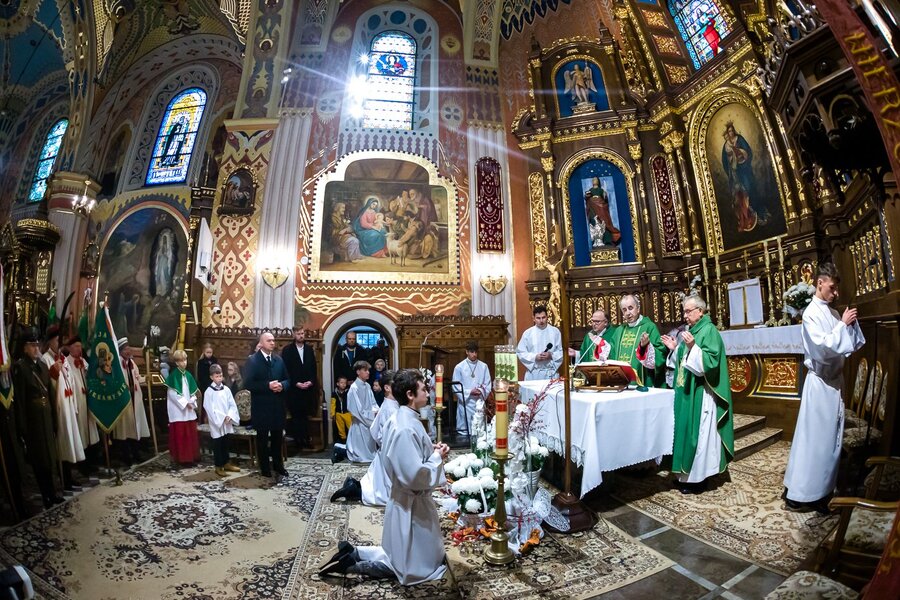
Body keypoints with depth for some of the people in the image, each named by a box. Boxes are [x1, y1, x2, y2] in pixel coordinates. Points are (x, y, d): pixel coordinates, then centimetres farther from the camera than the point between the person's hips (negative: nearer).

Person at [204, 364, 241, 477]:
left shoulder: (226, 389, 3)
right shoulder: (209, 391, -10)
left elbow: (232, 405, 2)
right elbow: (210, 409, -14)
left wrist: (229, 416, -13)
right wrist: (222, 417, -17)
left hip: (227, 422, 4)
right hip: (216, 422, -4)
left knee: (225, 443, 15)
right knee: (217, 445, 5)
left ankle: (226, 463, 27)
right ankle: (218, 466, 15)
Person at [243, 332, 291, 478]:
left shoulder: (279, 360, 7)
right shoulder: (252, 360, -8)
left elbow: (287, 379, 10)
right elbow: (248, 384, -15)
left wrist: (282, 385, -12)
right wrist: (267, 385, -23)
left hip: (277, 405, 4)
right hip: (261, 406, -4)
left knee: (277, 437, 14)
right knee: (262, 438, 9)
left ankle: (278, 466, 28)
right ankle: (265, 469, 22)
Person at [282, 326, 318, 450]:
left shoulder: (309, 349, 9)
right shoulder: (287, 350, -2)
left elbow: (314, 367, 10)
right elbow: (285, 369, -6)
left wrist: (311, 381, -5)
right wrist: (296, 383, -12)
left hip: (308, 387, 3)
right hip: (293, 388, -3)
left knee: (305, 414, 6)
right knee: (296, 415, 2)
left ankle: (306, 439, 14)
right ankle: (297, 440, 11)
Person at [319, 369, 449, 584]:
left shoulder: (404, 419, 2)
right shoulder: (406, 428, -29)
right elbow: (416, 475, -31)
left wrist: (431, 451, 2)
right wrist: (437, 457, -16)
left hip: (410, 499, 10)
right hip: (412, 504, -9)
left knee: (404, 556, 23)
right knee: (413, 567, 8)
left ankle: (351, 553, 19)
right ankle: (350, 563, 6)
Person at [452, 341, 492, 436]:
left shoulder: (483, 366, 3)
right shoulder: (459, 367, -2)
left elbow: (488, 385, 5)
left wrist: (481, 391, -14)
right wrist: (470, 392, -13)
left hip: (479, 403, 2)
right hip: (465, 403, -2)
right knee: (464, 431, 2)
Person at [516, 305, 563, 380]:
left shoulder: (555, 331, 4)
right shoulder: (528, 333, 1)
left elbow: (561, 351, 6)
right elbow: (520, 352, 1)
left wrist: (551, 355, -13)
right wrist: (535, 357, -12)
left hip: (551, 372, 1)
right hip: (534, 373, -1)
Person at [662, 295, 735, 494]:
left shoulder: (709, 331, -11)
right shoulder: (691, 331, 15)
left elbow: (710, 362, -22)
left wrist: (692, 347, -33)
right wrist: (675, 349, 6)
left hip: (700, 394, -9)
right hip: (687, 392, 9)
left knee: (698, 433, -3)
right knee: (687, 432, 12)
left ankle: (698, 478, 7)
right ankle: (689, 474, 22)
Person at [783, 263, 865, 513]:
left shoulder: (833, 313, 11)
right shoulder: (811, 313, -13)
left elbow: (846, 345, 13)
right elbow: (822, 348, -22)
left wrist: (851, 324, 0)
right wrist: (843, 324, -17)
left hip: (834, 381, 8)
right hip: (820, 383, -8)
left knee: (831, 436, 15)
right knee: (814, 438, -4)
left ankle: (823, 488, 28)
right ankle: (799, 494, 5)